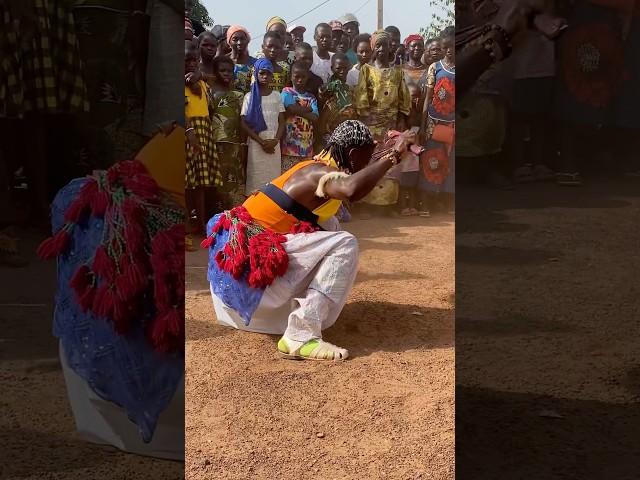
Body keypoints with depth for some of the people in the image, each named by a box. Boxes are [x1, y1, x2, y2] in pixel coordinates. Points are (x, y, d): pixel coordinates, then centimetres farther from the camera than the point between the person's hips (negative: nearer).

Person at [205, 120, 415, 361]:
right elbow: (352, 188, -39)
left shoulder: (320, 166, 12)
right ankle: (300, 337, -23)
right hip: (252, 252, -10)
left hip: (250, 241, 10)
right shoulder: (321, 173, -16)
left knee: (329, 225, 22)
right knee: (344, 245, -17)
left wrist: (387, 155, 28)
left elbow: (352, 192, 29)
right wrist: (392, 156, -28)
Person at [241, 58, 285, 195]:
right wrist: (262, 142, -11)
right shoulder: (250, 97, 1)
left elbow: (282, 122, 7)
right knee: (256, 178, -5)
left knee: (273, 177, 1)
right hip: (256, 143, -2)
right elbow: (244, 123, -4)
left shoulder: (277, 95, 8)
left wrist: (275, 140, -11)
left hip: (274, 144, 2)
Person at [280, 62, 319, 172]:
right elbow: (292, 108, -16)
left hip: (307, 146, 4)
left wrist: (298, 110, -10)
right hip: (290, 145, -4)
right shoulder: (287, 92, 3)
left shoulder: (311, 97, 13)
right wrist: (308, 108, -2)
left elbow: (315, 118, -1)